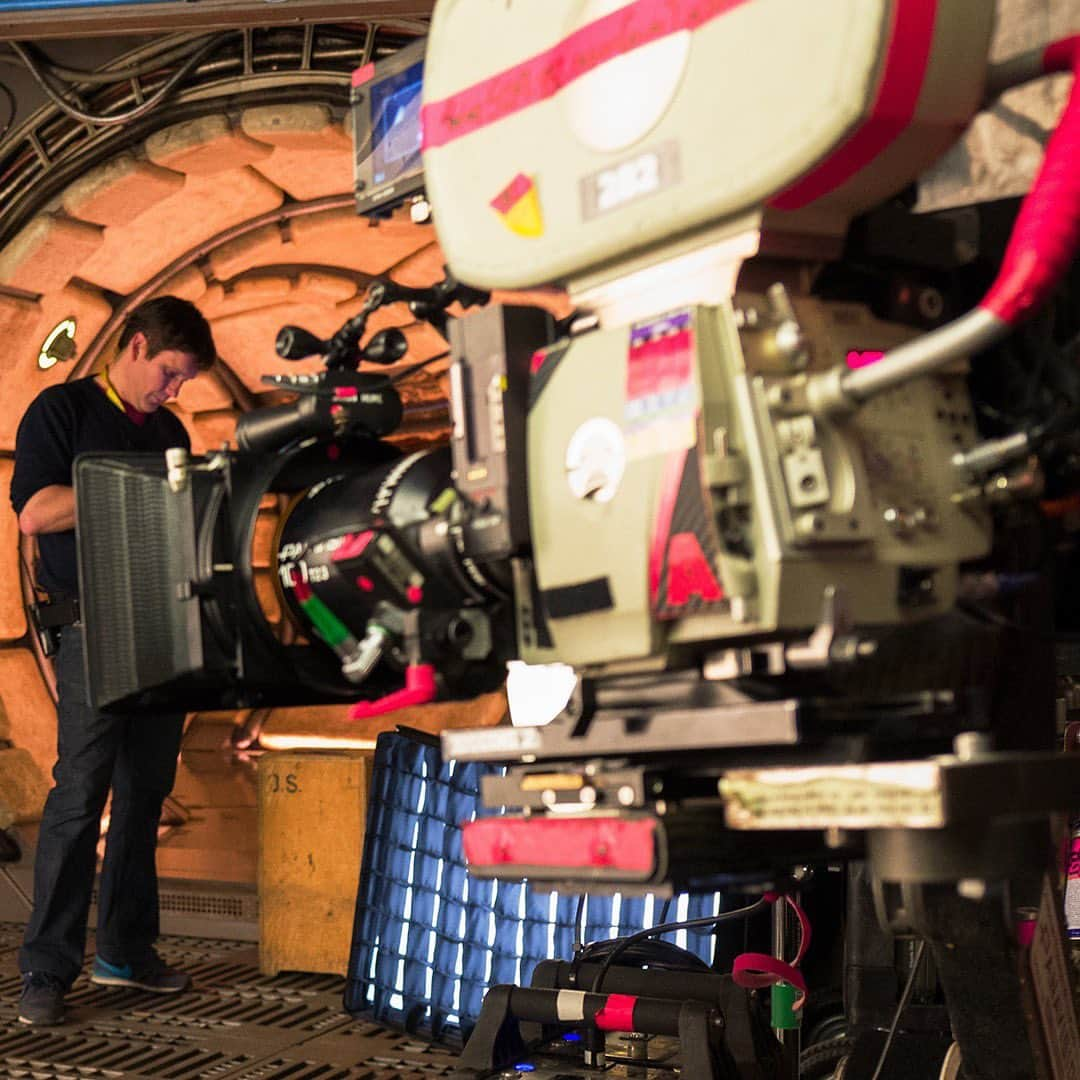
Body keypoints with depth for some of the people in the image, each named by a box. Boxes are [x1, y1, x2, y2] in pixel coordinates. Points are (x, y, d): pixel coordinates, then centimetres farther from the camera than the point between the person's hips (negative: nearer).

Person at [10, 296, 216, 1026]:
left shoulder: (170, 433, 18)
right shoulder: (63, 409, -1)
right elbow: (35, 511, -13)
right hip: (96, 627, -6)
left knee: (145, 793, 9)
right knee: (80, 794, -8)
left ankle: (126, 950, 18)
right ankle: (47, 970, -2)